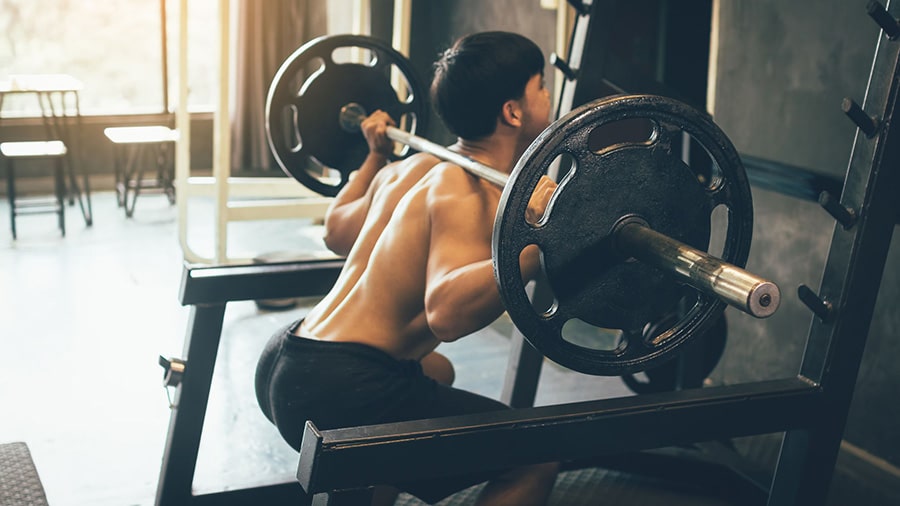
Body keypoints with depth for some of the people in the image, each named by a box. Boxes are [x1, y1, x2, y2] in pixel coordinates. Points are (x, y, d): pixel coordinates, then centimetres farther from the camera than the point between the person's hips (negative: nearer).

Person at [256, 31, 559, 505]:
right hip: (335, 393, -10)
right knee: (536, 458, -2)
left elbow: (336, 230, 29)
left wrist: (376, 154, 40)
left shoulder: (415, 166, 12)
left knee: (435, 372, 37)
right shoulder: (473, 194, -14)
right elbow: (448, 313, -31)